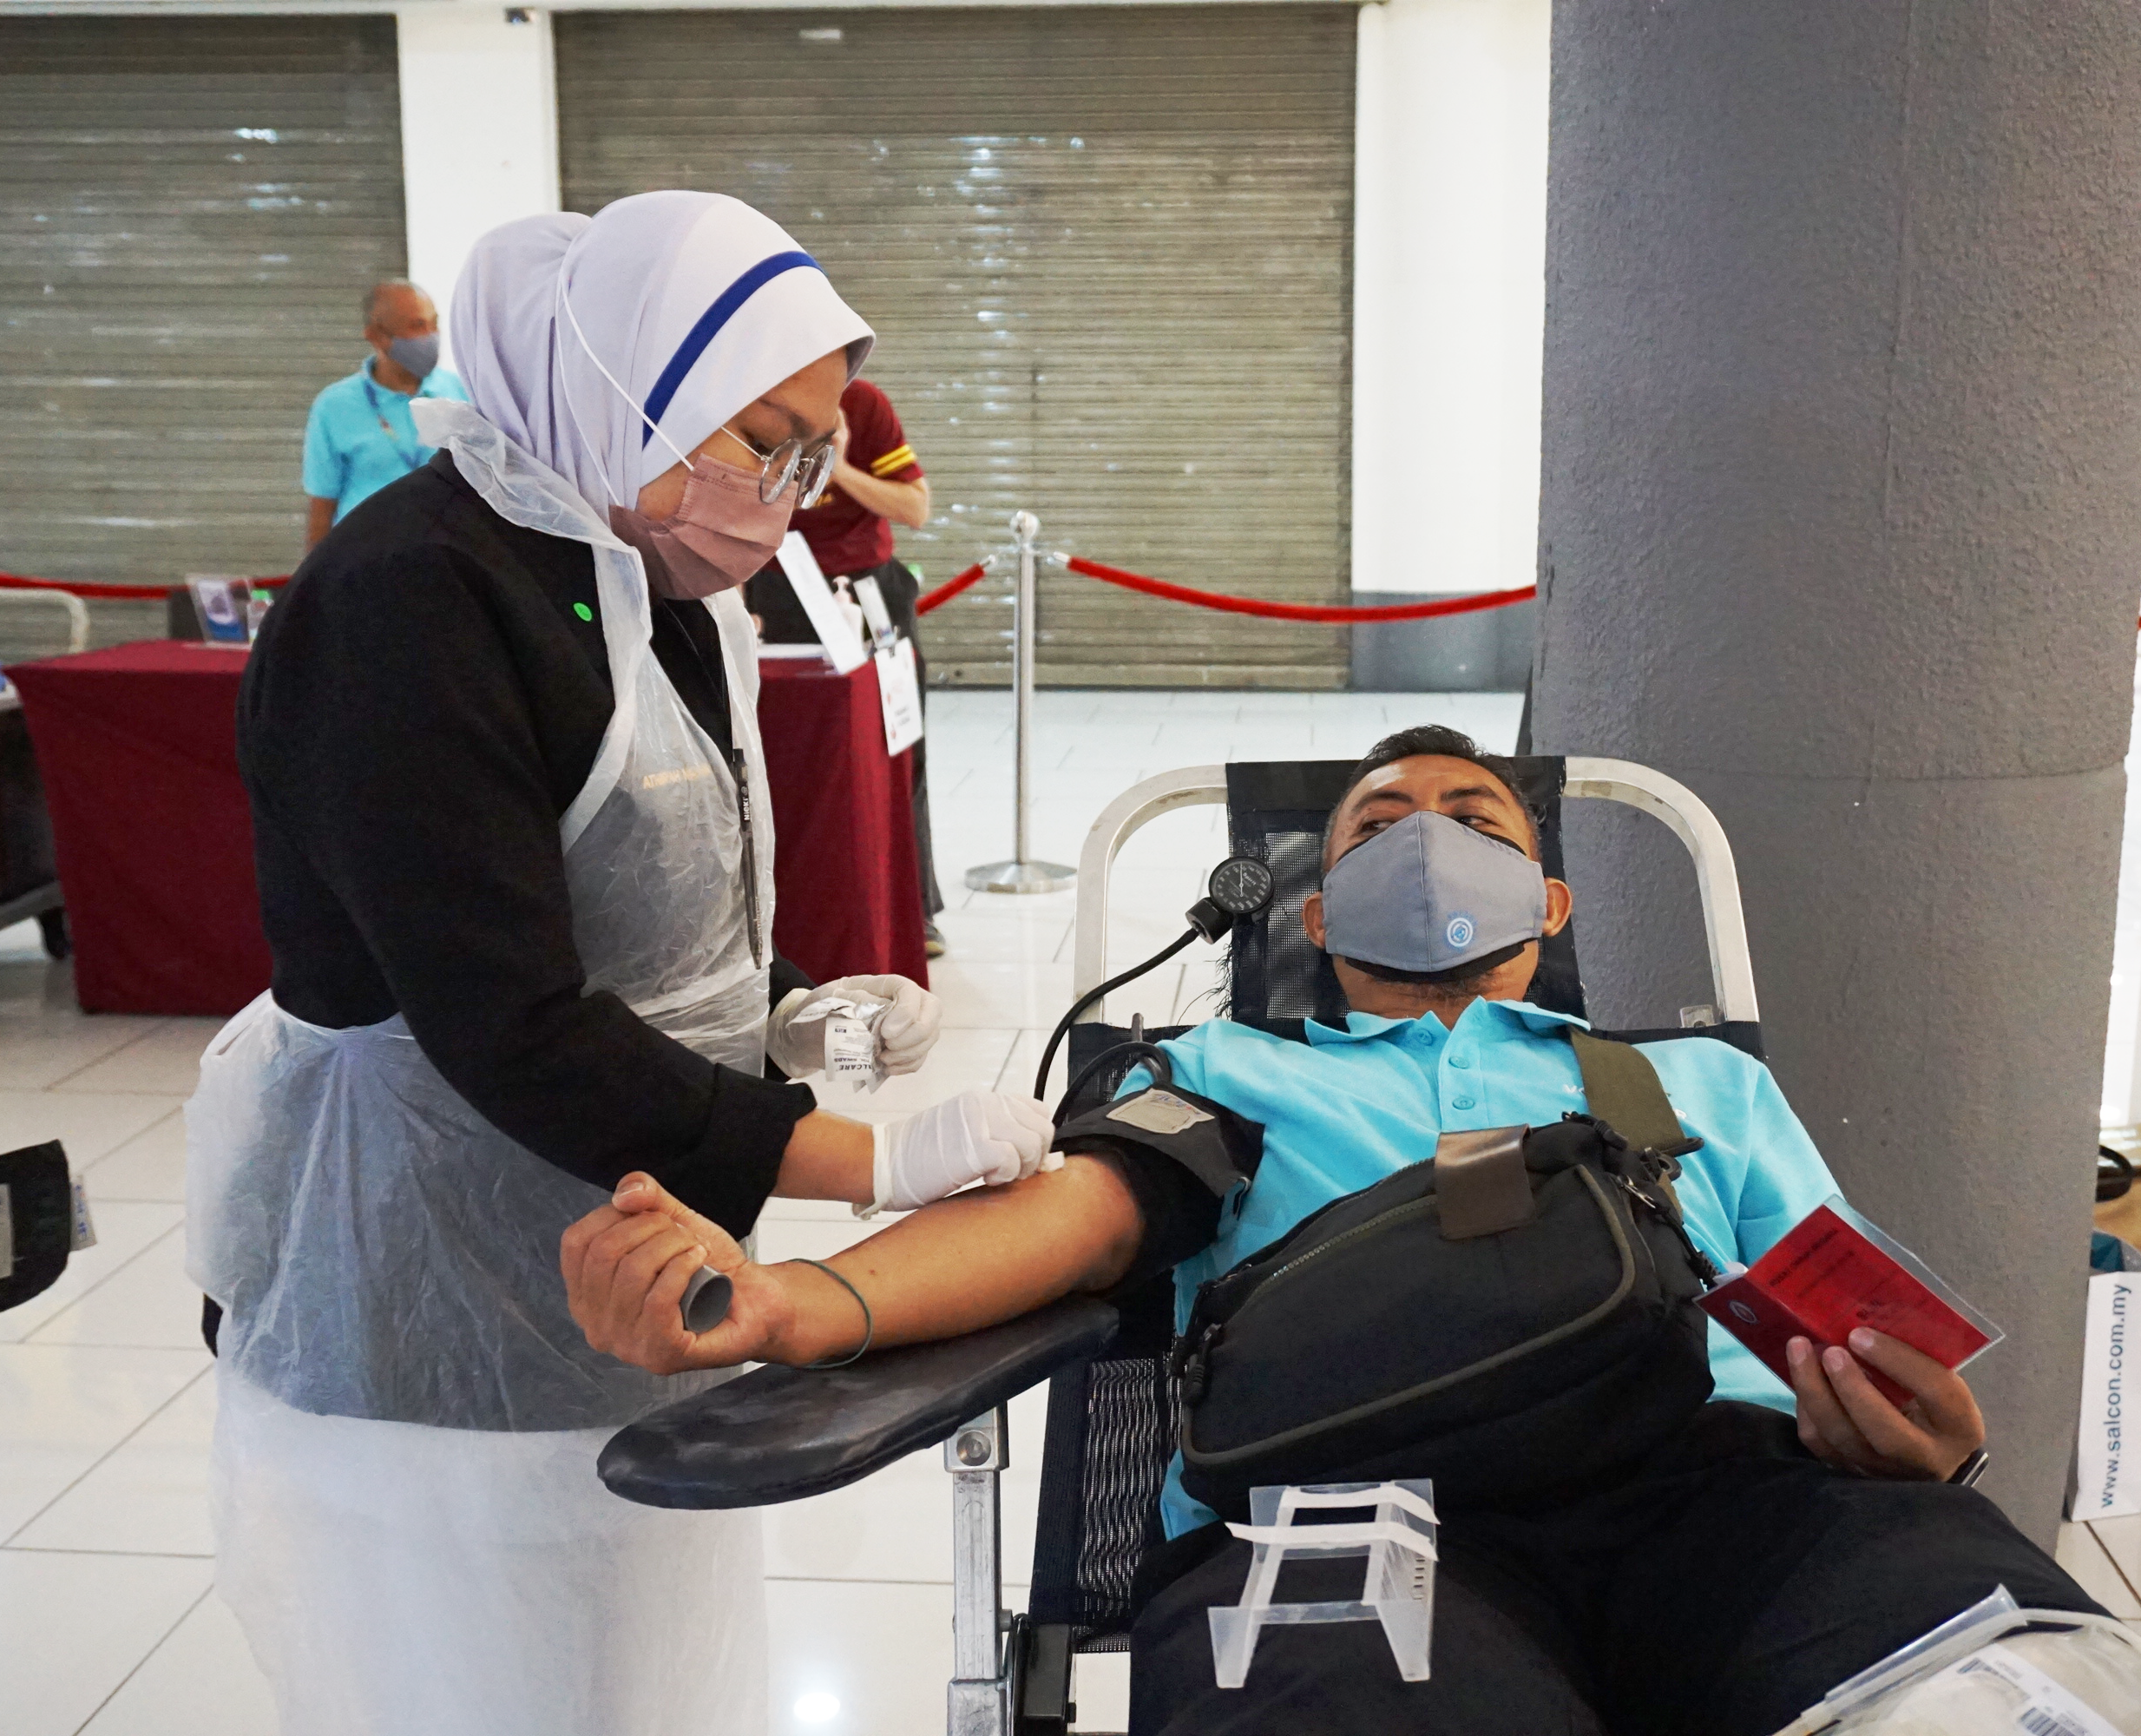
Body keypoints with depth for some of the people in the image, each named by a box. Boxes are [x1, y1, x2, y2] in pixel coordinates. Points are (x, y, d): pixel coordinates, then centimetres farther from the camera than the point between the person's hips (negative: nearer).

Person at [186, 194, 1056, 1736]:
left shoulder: (652, 589, 8)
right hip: (440, 1313, -8)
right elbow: (512, 1033, -25)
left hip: (634, 1281, 8)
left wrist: (786, 1023, -2)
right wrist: (875, 1165, -22)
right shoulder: (413, 600, -21)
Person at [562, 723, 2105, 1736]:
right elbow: (1080, 1206, 9)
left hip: (1719, 1471, 2)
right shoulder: (1228, 1070, 30)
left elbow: (1873, 1338, 21)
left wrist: (1916, 1434, -6)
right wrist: (798, 1303, -13)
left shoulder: (1708, 1081, 34)